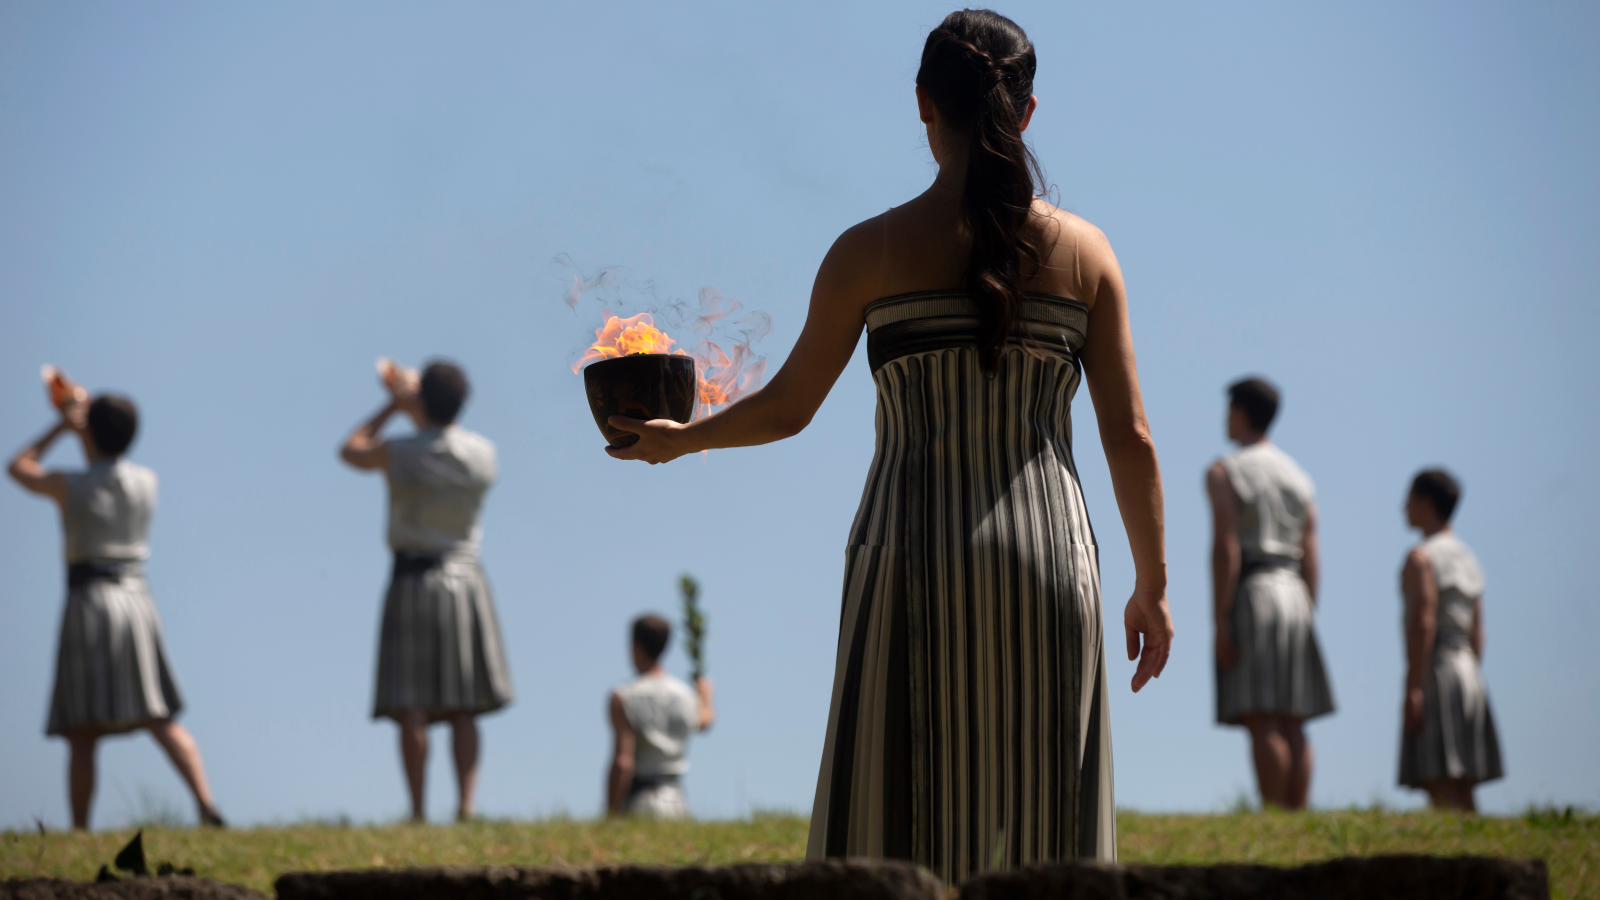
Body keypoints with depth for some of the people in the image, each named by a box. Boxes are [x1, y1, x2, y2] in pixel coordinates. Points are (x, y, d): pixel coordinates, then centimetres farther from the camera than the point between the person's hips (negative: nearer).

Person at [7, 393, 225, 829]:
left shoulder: (70, 486, -4)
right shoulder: (146, 481, 6)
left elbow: (19, 468, 16)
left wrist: (61, 427, 20)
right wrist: (84, 428, 32)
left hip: (89, 603, -3)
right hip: (137, 601, 3)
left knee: (83, 735, -3)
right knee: (162, 720, 1)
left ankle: (80, 834, -7)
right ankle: (205, 801, -18)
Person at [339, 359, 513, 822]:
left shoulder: (402, 454, -11)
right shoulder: (483, 453, 0)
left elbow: (351, 451, 9)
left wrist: (391, 407, 15)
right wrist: (420, 415, 29)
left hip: (414, 579, -3)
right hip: (465, 576, 3)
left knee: (413, 708, -2)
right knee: (462, 709, 5)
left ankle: (419, 811, -6)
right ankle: (466, 804, -4)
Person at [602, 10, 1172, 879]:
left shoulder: (870, 251, -2)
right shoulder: (1084, 251, 2)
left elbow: (785, 408, 6)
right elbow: (1129, 436, 2)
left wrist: (679, 438, 25)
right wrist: (1151, 586, 12)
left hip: (911, 570, -1)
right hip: (1046, 568, 1)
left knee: (900, 831, 4)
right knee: (1041, 831, 6)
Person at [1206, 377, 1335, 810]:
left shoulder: (1224, 472, -3)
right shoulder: (1299, 477, 16)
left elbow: (1225, 548, -13)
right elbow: (1311, 558, 11)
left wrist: (1220, 622, -15)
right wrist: (1305, 621, 14)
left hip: (1248, 595, -6)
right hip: (1293, 595, 6)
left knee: (1262, 721, -10)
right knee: (1291, 724, 4)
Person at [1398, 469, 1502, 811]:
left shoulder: (1421, 558, -8)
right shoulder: (1468, 560, 17)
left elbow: (1422, 623, -17)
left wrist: (1412, 689, -20)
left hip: (1435, 671, -8)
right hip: (1468, 675, 8)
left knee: (1441, 788, -14)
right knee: (1463, 792, 5)